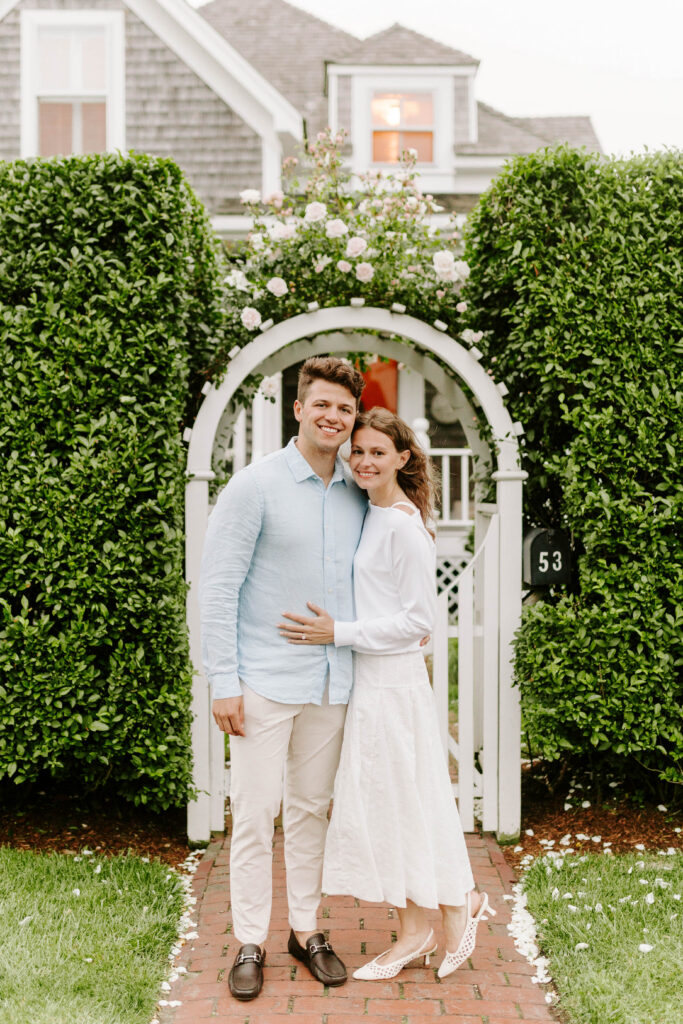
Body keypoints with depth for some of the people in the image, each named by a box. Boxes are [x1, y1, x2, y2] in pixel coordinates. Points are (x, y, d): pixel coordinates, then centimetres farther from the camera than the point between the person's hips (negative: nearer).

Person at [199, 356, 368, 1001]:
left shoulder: (359, 496, 7)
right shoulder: (255, 487, -8)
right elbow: (218, 588, -9)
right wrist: (224, 682, -12)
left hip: (332, 682, 5)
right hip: (266, 681, -4)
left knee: (311, 807, 13)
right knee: (256, 812, 1)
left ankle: (306, 930, 25)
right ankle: (249, 942, 14)